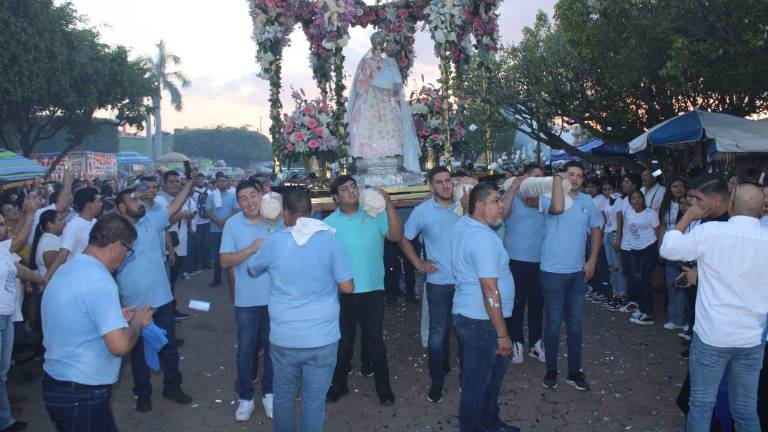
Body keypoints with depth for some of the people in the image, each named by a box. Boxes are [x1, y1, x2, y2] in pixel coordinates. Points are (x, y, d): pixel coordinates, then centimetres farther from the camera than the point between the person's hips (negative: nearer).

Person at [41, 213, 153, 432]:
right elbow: (120, 346, -29)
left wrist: (116, 316, 13)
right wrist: (138, 321, -11)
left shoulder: (66, 269, 4)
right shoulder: (100, 282, -24)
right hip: (82, 396, -9)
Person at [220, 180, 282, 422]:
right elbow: (225, 261, -8)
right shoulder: (232, 224, -5)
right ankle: (246, 397, 26)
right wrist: (250, 249, -20)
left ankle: (268, 393, 31)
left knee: (272, 348, 14)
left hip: (275, 297, 1)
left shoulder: (277, 221, -2)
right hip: (246, 300, -1)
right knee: (246, 350, 10)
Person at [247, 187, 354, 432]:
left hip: (283, 337, 1)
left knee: (283, 394, 22)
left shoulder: (274, 242, -5)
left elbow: (252, 269, 15)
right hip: (322, 337, -1)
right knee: (314, 399, 12)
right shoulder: (329, 239, -9)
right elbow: (347, 287, -6)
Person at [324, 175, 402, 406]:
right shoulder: (329, 223, 1)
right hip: (341, 292, 2)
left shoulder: (375, 215, -4)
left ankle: (384, 388, 22)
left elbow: (396, 236, -16)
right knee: (343, 341, 16)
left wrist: (389, 205, -23)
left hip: (372, 290, -1)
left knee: (375, 341, 8)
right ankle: (339, 385, 33)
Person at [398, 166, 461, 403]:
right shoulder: (422, 211, -5)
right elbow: (404, 239, 6)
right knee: (439, 332, 3)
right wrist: (418, 263, 0)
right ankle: (437, 381, 17)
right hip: (439, 282, -2)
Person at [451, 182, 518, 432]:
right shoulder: (483, 238, -24)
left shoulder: (462, 225, 4)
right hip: (481, 320, -10)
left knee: (497, 365, 26)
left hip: (466, 312, 10)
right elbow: (490, 290, -25)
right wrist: (502, 334, -20)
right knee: (477, 380, 8)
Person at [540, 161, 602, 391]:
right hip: (553, 272, -5)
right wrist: (557, 179, -21)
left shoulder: (587, 201, 6)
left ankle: (574, 371, 26)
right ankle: (551, 370, 20)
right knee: (553, 323, 4)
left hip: (578, 272, 5)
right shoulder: (549, 197, -10)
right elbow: (557, 208, -33)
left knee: (575, 323, 14)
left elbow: (596, 230, 14)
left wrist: (592, 260, 5)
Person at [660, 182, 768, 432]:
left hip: (712, 335, -3)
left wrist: (688, 217, 8)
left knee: (702, 404, 9)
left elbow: (668, 249, 0)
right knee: (746, 410, 14)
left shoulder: (710, 231, -13)